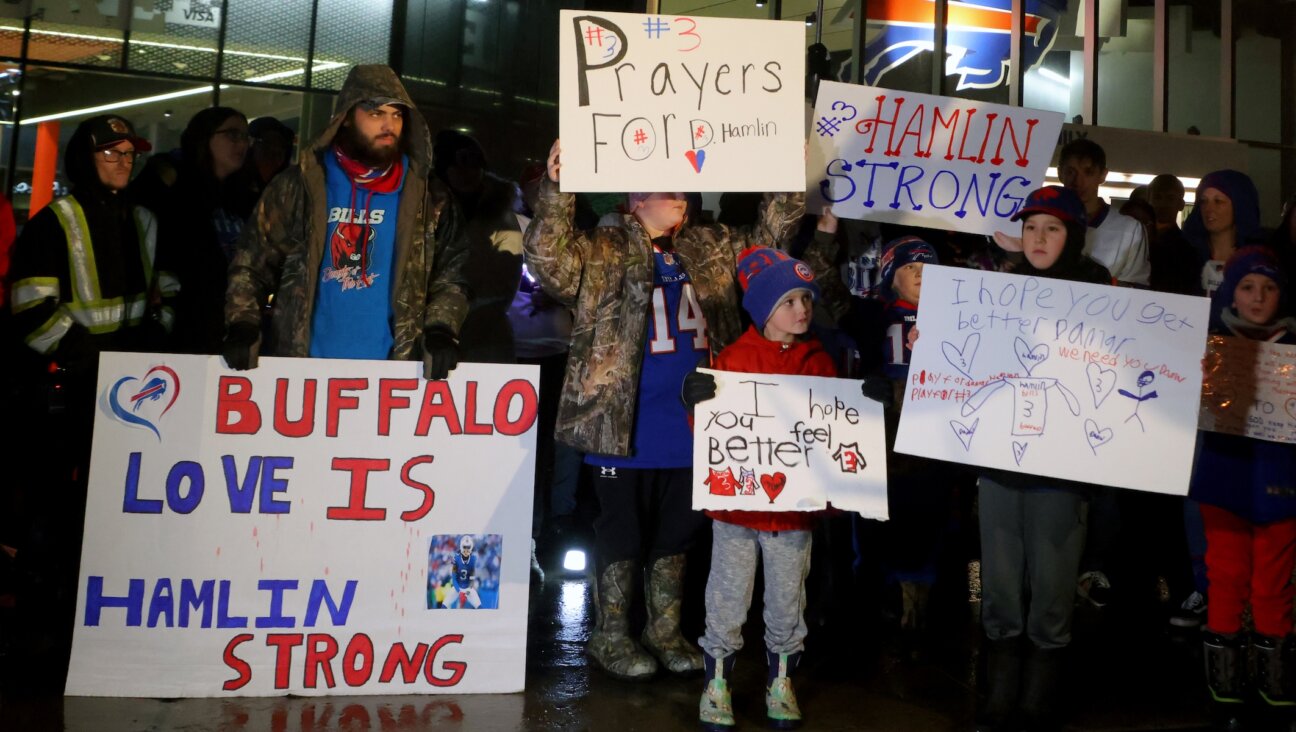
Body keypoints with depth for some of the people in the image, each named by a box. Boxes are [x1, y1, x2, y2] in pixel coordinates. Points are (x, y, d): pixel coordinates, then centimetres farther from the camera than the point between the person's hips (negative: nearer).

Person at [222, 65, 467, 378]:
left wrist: (440, 331, -8)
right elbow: (250, 266, 6)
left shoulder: (428, 199, 5)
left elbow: (450, 275, 8)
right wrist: (242, 327, -7)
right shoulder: (298, 186, 4)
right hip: (300, 366, 0)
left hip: (388, 371, 0)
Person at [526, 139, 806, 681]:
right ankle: (610, 636, 24)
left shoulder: (710, 249, 11)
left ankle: (665, 631, 33)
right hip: (624, 428, -6)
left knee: (677, 531, 16)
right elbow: (549, 261, -21)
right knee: (623, 533, 7)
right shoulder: (602, 252, -7)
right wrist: (557, 190, -33)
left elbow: (767, 238, 18)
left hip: (689, 428, 6)